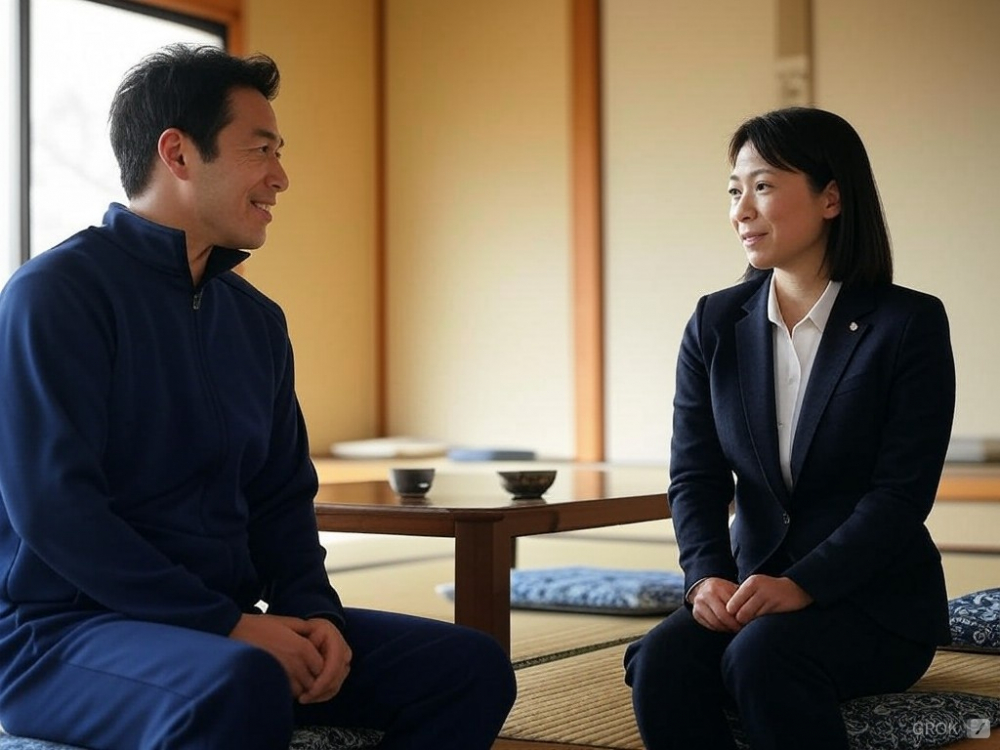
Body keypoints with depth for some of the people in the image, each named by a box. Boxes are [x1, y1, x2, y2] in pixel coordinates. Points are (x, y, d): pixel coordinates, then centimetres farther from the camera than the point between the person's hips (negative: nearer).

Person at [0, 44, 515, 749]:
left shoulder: (257, 319, 13)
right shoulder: (57, 293, -9)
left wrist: (313, 611, -5)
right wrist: (229, 624, -20)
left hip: (229, 624, 7)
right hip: (63, 631, -7)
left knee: (472, 666, -5)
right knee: (242, 689, -39)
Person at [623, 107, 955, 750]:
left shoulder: (910, 324, -6)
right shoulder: (716, 324, 7)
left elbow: (902, 492, -12)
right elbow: (696, 474, 3)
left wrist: (802, 584, -24)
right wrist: (708, 575, -17)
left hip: (876, 603, -3)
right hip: (754, 590, 4)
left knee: (761, 657, -33)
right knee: (662, 661, -27)